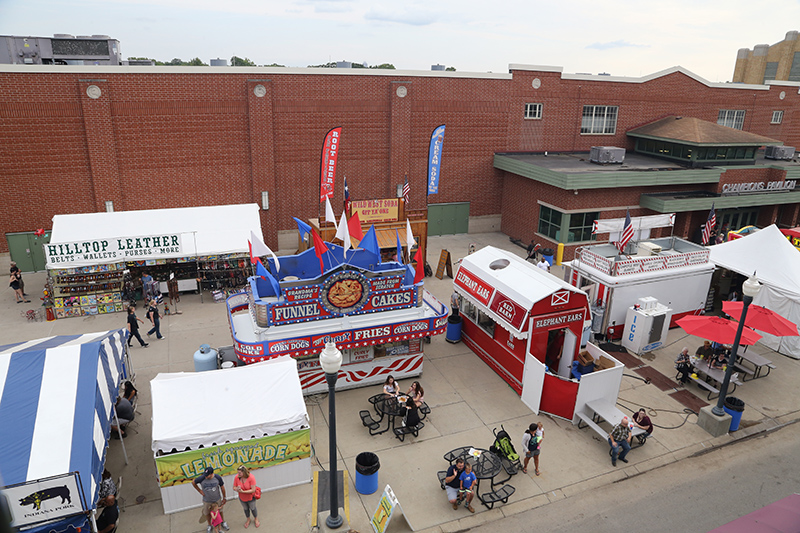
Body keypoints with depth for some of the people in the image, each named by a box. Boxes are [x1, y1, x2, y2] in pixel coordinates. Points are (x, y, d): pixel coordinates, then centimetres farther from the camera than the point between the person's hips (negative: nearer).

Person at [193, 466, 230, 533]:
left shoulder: (218, 477, -23)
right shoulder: (201, 478, -27)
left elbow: (222, 487, -6)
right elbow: (193, 483, -6)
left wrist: (224, 497, 3)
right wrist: (200, 491, -8)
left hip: (217, 499, 0)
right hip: (207, 501, 0)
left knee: (220, 511, 19)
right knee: (207, 514, 18)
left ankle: (223, 523, 46)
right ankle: (210, 526, 45)